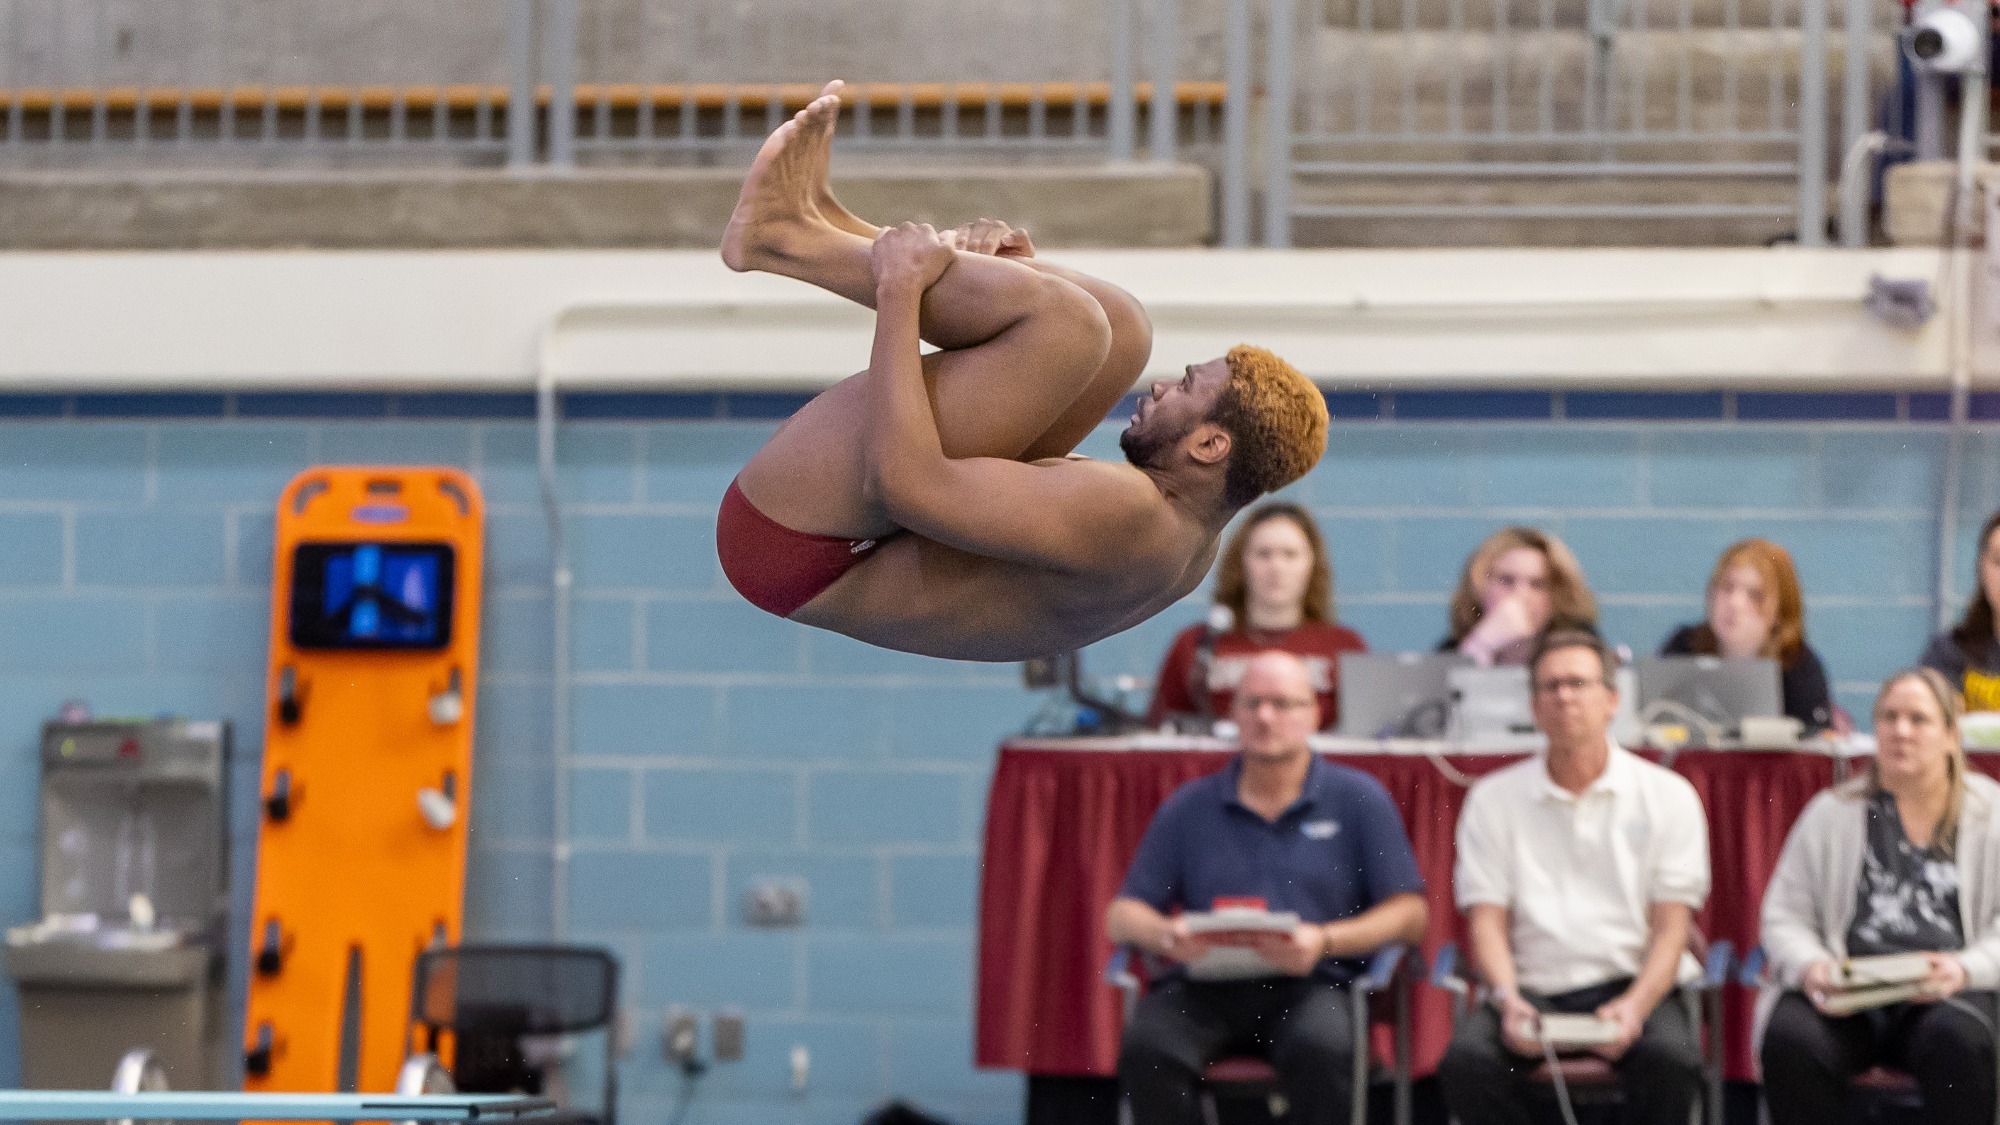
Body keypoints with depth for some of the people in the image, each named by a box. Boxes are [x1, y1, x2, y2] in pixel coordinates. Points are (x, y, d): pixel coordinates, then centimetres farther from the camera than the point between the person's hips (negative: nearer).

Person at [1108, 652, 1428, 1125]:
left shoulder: (1358, 798, 12)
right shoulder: (1190, 808, 17)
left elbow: (1409, 913, 6)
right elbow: (1121, 915, 14)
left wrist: (1325, 941, -12)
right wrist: (1166, 934, -10)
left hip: (1308, 984, -1)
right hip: (1203, 987, 2)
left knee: (1319, 1047, -37)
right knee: (1146, 1049, -32)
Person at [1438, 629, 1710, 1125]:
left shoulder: (1668, 796, 8)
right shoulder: (1494, 799, 12)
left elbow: (1672, 929, 2)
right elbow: (1486, 919, 5)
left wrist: (1634, 1006, -16)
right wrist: (1507, 999, -15)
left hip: (1634, 985, -1)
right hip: (1533, 986, 1)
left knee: (1671, 1060, -34)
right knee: (1466, 1061, -31)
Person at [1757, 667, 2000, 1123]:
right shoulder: (1833, 812, 17)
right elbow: (1784, 916, 13)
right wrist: (1811, 967, -8)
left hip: (1944, 993, -1)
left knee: (1959, 1039, -36)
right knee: (1790, 1039, -32)